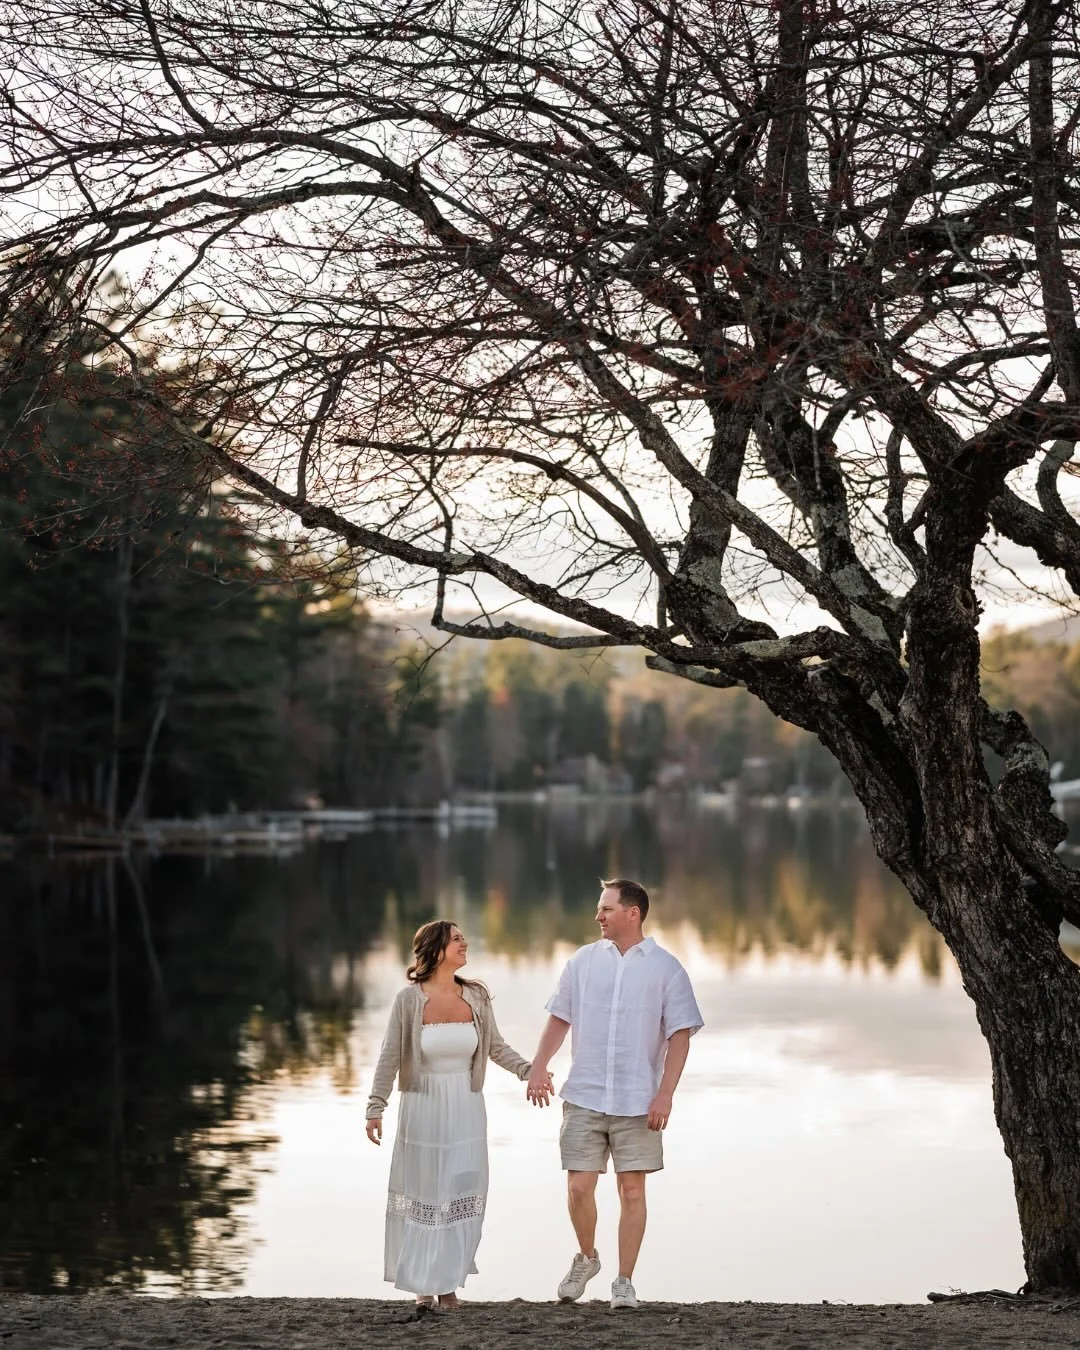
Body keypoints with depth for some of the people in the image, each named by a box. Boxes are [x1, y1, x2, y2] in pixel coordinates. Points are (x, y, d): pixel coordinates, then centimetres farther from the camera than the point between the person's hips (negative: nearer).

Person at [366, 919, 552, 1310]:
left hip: (466, 1110, 3)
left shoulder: (476, 996, 1)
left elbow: (496, 1047, 10)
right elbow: (389, 1058, -5)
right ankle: (422, 1283, 17)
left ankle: (448, 1282, 14)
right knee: (423, 1194, 5)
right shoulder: (409, 999, -8)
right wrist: (375, 1108, -9)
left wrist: (530, 1070, -4)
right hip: (423, 1109, -3)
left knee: (461, 1194, 3)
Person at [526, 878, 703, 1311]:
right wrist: (539, 1067, -2)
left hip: (638, 1102, -2)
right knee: (578, 1187, 0)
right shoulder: (583, 961, 5)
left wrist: (665, 1094, -11)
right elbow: (559, 1018, 12)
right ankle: (586, 1258, 25)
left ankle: (624, 1281, 13)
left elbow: (680, 1036, -3)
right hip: (584, 1097, 2)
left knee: (632, 1190, 2)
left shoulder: (666, 968, -3)